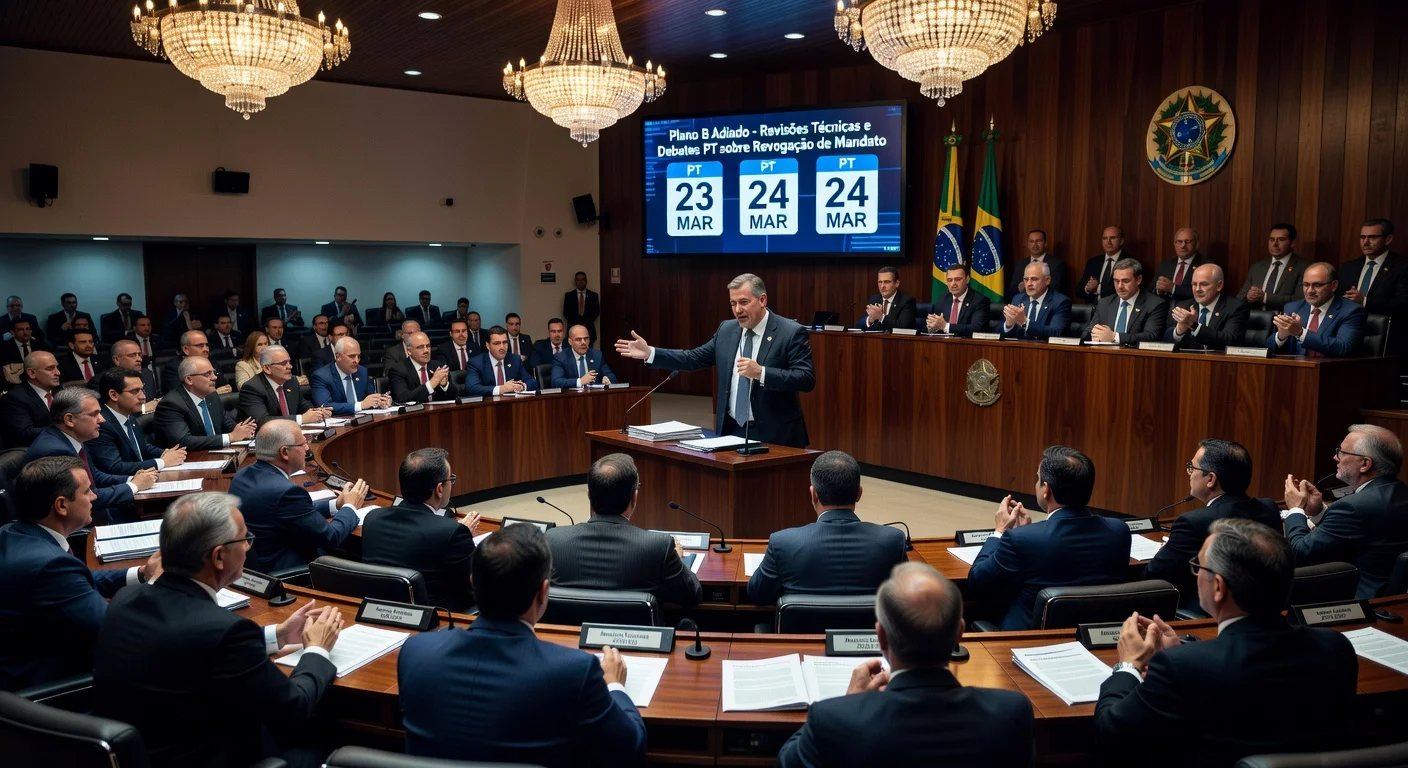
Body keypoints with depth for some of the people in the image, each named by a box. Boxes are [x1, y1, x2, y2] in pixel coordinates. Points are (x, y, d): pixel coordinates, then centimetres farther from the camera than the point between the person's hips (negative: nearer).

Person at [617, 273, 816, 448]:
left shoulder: (792, 332, -11)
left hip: (774, 435, -5)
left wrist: (760, 372, -29)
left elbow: (807, 379, -18)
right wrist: (649, 352, 2)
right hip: (731, 430, 5)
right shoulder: (726, 329, 8)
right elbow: (694, 358, 11)